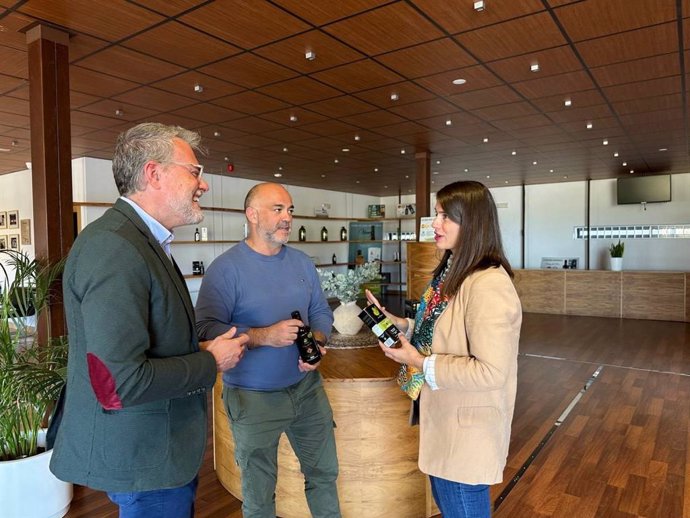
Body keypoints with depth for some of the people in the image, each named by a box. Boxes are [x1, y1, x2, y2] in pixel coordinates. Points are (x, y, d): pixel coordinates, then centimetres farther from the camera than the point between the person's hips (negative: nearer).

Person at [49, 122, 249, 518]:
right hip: (143, 459, -9)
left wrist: (200, 349, 3)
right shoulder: (113, 248, -25)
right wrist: (211, 362, -16)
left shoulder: (145, 241, 8)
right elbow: (120, 383, -30)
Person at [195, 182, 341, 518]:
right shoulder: (225, 268, -15)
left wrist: (317, 342, -11)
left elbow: (321, 311, 9)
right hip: (253, 397, -5)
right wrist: (264, 336, -31)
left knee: (324, 473, 22)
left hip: (307, 386, 5)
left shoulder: (302, 262, 4)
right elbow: (206, 329, -23)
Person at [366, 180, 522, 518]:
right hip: (444, 421, 9)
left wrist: (420, 363, -24)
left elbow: (491, 372, -29)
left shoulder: (488, 285, -28)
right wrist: (401, 325, -1)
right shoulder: (453, 272, 5)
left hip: (467, 430, -9)